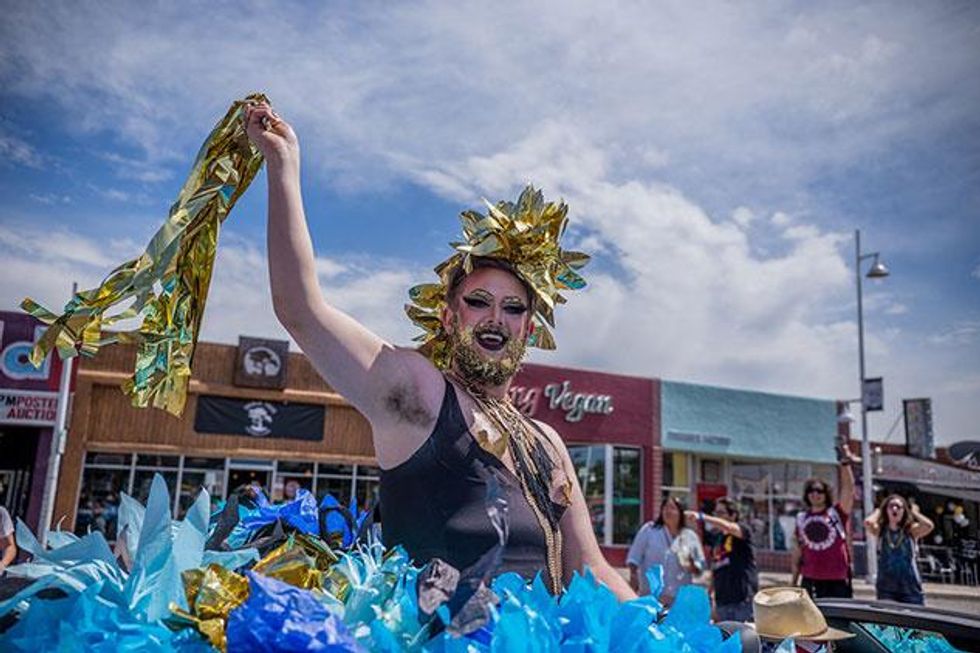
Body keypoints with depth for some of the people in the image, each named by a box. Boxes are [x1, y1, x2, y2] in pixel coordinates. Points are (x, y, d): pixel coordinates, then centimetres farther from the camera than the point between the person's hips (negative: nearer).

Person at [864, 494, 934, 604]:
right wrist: (878, 511, 1)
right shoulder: (880, 530, 3)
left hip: (910, 588, 0)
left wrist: (914, 512, 0)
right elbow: (868, 522, -19)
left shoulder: (911, 530, 2)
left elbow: (929, 525, -18)